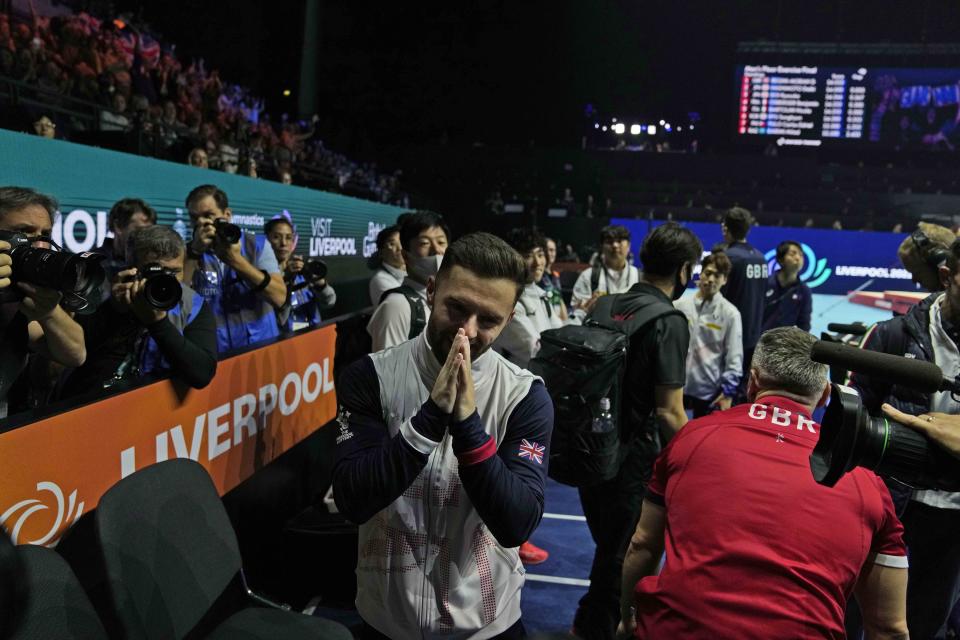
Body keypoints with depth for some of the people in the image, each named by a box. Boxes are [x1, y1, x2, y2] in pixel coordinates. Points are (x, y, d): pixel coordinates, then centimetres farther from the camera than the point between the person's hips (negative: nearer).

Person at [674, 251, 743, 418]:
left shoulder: (730, 313, -5)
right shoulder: (679, 306, 1)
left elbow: (735, 357, -5)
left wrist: (728, 391, -8)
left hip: (710, 391, -2)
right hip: (676, 387, 2)